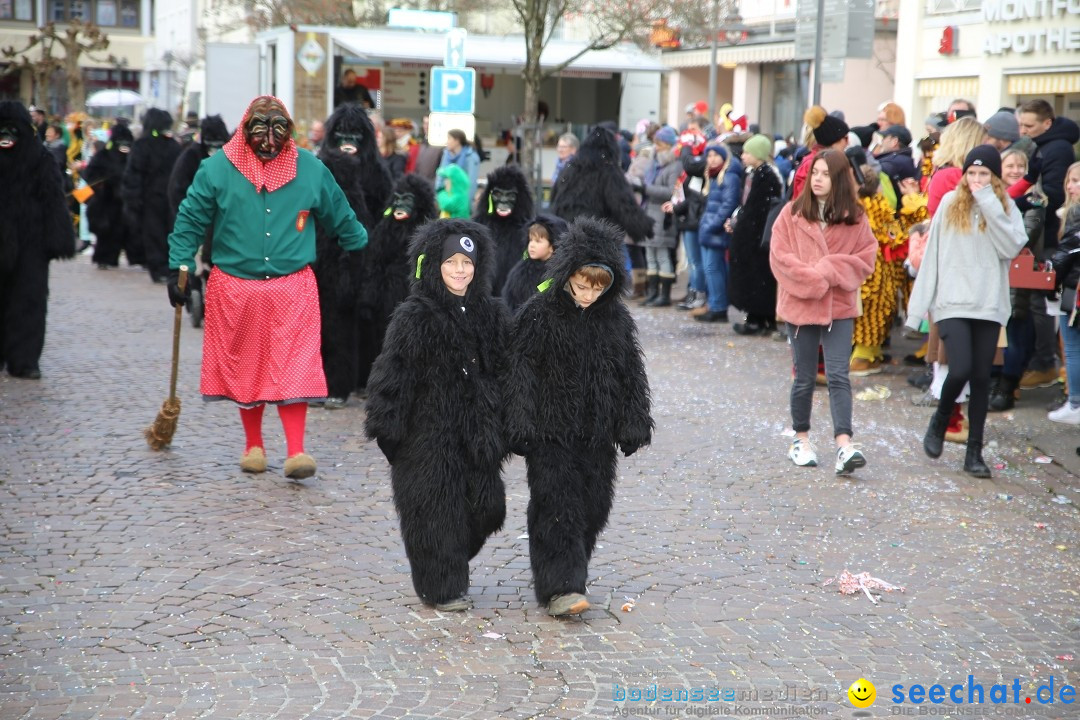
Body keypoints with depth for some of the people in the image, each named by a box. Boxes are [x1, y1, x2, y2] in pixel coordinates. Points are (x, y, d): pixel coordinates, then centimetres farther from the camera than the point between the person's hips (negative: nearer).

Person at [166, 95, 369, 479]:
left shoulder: (310, 170, 4)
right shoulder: (218, 169, -1)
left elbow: (340, 216, 19)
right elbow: (190, 220, 4)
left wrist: (360, 248, 30)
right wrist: (178, 268, -1)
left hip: (292, 288, 0)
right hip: (235, 287, 0)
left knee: (293, 367, -8)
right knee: (244, 367, 9)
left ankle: (296, 451, -7)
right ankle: (253, 445, 23)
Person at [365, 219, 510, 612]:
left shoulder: (492, 314, 7)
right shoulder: (414, 317, -8)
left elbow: (506, 372, 13)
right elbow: (392, 374, -9)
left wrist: (505, 426, 11)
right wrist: (387, 429, -12)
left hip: (478, 431, 5)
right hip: (428, 431, -5)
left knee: (485, 508, 6)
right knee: (435, 509, 1)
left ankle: (452, 565, 32)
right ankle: (442, 587, 16)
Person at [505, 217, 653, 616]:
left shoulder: (616, 318, 4)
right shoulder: (538, 314, -8)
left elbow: (631, 374, 10)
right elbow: (521, 372, -8)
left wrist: (633, 425, 7)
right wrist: (522, 427, -13)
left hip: (597, 433, 4)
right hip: (551, 432, -4)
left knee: (593, 506, 9)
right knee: (557, 505, -8)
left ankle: (568, 569, 27)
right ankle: (560, 586, -8)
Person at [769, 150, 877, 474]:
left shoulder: (855, 217, 1)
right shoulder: (792, 213, -1)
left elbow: (866, 257, 0)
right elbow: (779, 256, -6)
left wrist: (831, 270, -13)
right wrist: (812, 279, -15)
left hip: (839, 306, 0)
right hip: (801, 304, 0)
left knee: (838, 375, -9)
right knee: (804, 377, 10)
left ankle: (844, 445, -14)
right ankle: (801, 439, 25)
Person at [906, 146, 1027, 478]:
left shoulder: (1006, 207, 7)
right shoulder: (950, 204, 4)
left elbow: (1011, 248, -11)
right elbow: (932, 255, 5)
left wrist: (990, 204, -12)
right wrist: (918, 306, 2)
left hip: (989, 305, 2)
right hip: (953, 303, -2)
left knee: (981, 378, 3)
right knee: (960, 370, -15)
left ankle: (974, 451, 12)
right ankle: (939, 422, 13)